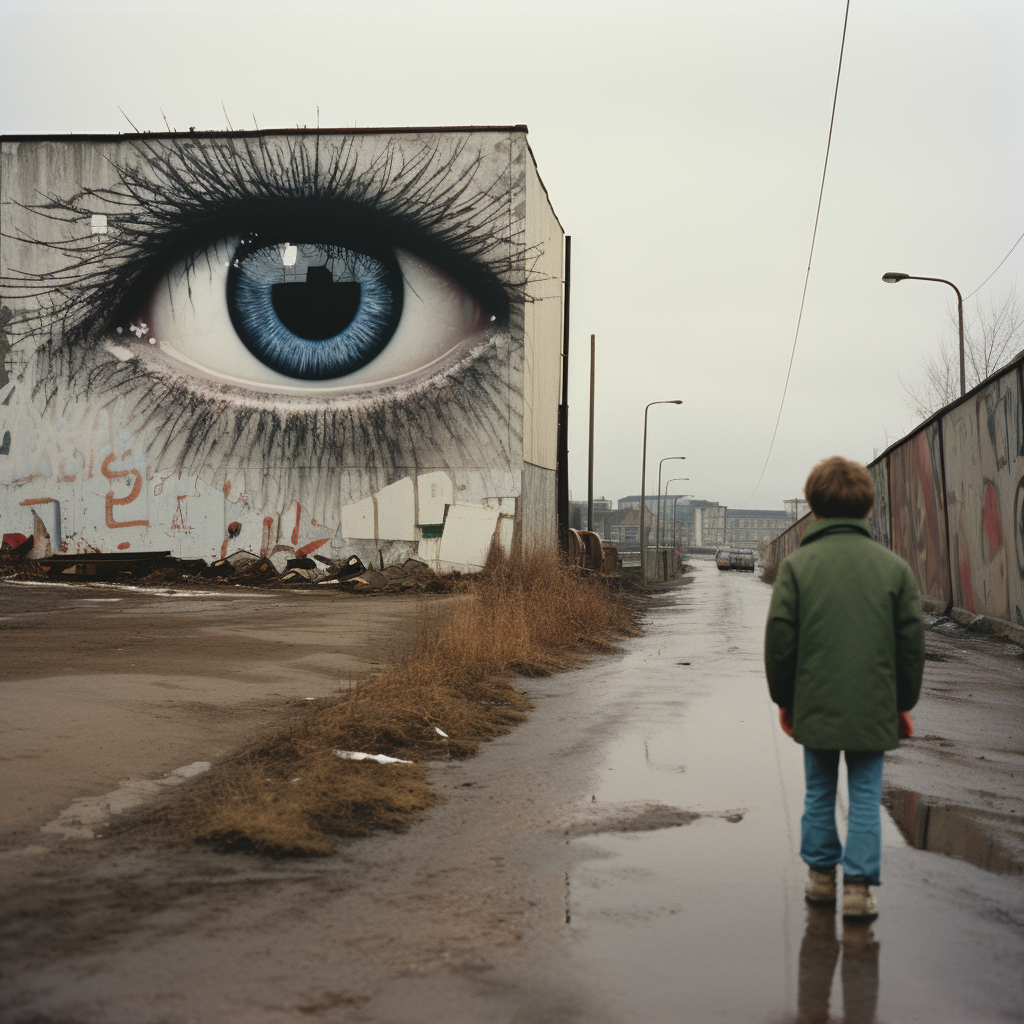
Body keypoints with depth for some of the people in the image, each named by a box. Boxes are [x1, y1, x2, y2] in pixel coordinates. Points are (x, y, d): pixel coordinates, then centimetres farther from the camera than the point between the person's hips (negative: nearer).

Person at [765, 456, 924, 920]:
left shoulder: (797, 564, -6)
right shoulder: (893, 566, 0)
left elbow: (779, 639, -4)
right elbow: (911, 642, 3)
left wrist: (784, 699, 8)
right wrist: (904, 702, 14)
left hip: (815, 706, 0)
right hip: (873, 707, 0)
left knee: (819, 792, 14)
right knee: (865, 795, 6)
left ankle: (821, 875, 22)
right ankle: (859, 886, 4)